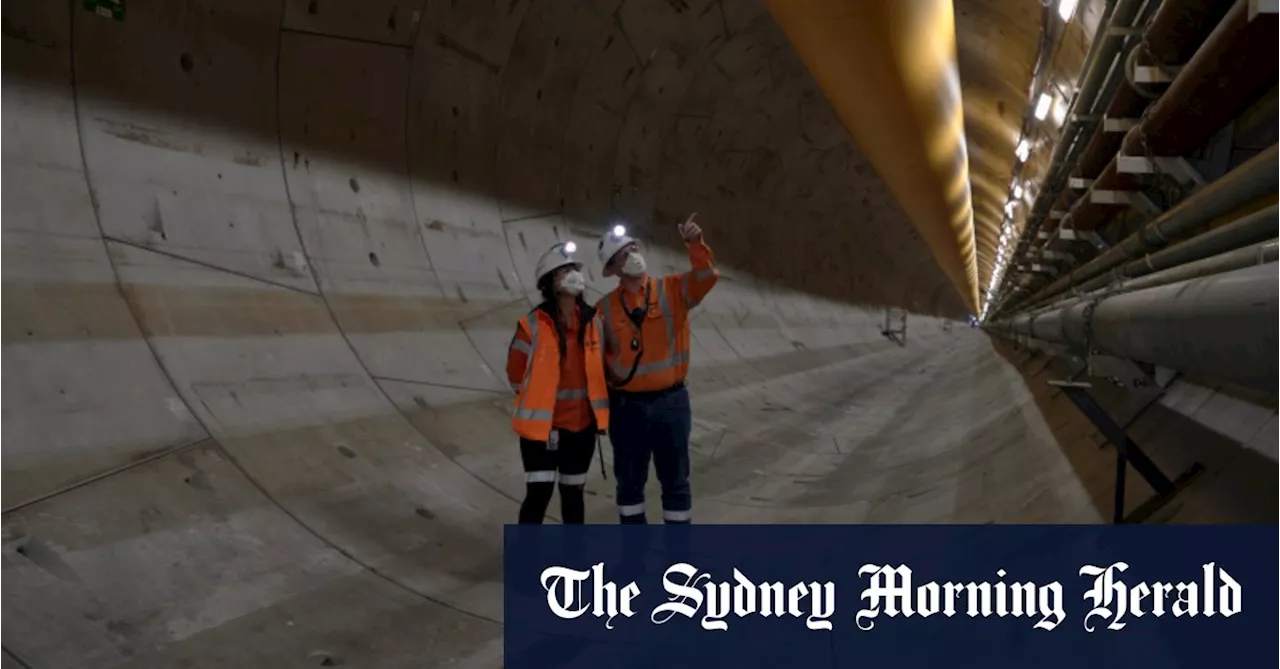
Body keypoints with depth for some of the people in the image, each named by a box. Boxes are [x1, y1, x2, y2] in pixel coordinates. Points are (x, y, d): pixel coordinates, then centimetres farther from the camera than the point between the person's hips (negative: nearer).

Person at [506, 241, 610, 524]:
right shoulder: (533, 324, -14)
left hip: (582, 423, 4)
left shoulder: (593, 320, 0)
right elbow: (516, 372, -2)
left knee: (573, 492, 16)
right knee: (539, 493, -6)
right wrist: (538, 403, 6)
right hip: (541, 422, -4)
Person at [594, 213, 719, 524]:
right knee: (629, 481, 11)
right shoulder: (605, 307, -1)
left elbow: (707, 276, -18)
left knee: (675, 480, 9)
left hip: (671, 402, 0)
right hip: (626, 405, 1)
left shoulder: (673, 290, -2)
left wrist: (695, 244, -33)